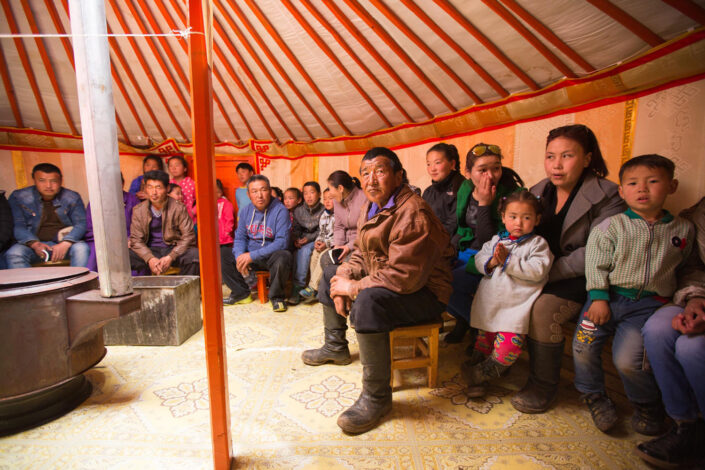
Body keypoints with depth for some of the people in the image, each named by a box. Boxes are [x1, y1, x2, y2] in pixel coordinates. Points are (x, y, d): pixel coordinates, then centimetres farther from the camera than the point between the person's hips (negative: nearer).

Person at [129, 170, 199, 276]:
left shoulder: (178, 208, -5)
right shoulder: (138, 210, 3)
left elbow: (188, 236, -9)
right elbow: (136, 239, 0)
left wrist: (170, 257, -21)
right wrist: (150, 259, -19)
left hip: (174, 249, -2)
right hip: (150, 251, 2)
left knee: (195, 255, -33)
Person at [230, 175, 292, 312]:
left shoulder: (280, 210, -12)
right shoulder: (245, 211, 6)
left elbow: (282, 242, -20)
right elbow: (239, 237, 8)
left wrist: (252, 255, -25)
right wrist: (240, 255, -15)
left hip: (271, 256, -5)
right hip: (249, 254, 5)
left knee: (283, 257, -37)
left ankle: (276, 296, -11)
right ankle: (241, 292, 5)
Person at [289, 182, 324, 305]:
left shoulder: (324, 211, -2)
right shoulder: (298, 211, 12)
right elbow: (295, 228, 12)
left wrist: (308, 238, -18)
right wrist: (296, 239, -8)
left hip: (316, 240, -3)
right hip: (302, 242, 3)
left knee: (304, 250, -32)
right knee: (299, 251, -29)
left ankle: (297, 287, -30)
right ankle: (297, 289, -30)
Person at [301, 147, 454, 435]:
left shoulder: (413, 214, -25)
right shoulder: (371, 207, 6)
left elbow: (403, 277, -32)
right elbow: (361, 254, 14)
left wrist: (354, 288, -22)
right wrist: (345, 276, -6)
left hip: (422, 292, -10)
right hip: (379, 281, 10)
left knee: (368, 301, -38)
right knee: (331, 274, 17)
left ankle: (377, 397, -19)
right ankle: (335, 347, 32)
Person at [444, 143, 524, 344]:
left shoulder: (509, 194, -17)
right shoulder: (465, 189, 3)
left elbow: (489, 242, -21)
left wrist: (484, 204, -25)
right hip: (465, 253, 7)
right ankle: (463, 319, 14)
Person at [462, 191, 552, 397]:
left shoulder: (538, 244, -2)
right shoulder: (496, 239, 12)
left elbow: (537, 271, -15)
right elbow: (479, 259, 8)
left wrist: (508, 261, -18)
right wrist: (491, 262, -13)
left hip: (518, 303, -4)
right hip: (491, 301, 4)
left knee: (510, 342, -14)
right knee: (484, 337, 11)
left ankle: (481, 373, 8)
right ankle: (477, 381, 27)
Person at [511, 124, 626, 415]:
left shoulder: (606, 197, -10)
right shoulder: (539, 191, 8)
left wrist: (548, 272, -22)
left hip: (579, 281, -5)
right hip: (539, 276, 6)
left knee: (542, 309, -29)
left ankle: (544, 384, -5)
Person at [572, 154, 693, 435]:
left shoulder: (682, 229, 8)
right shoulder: (611, 226, -1)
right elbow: (596, 264, -5)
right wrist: (598, 297, -12)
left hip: (647, 304, 0)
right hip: (609, 297, 0)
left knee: (627, 359, -11)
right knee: (583, 346, -7)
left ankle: (647, 406, 22)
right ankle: (594, 396, 22)